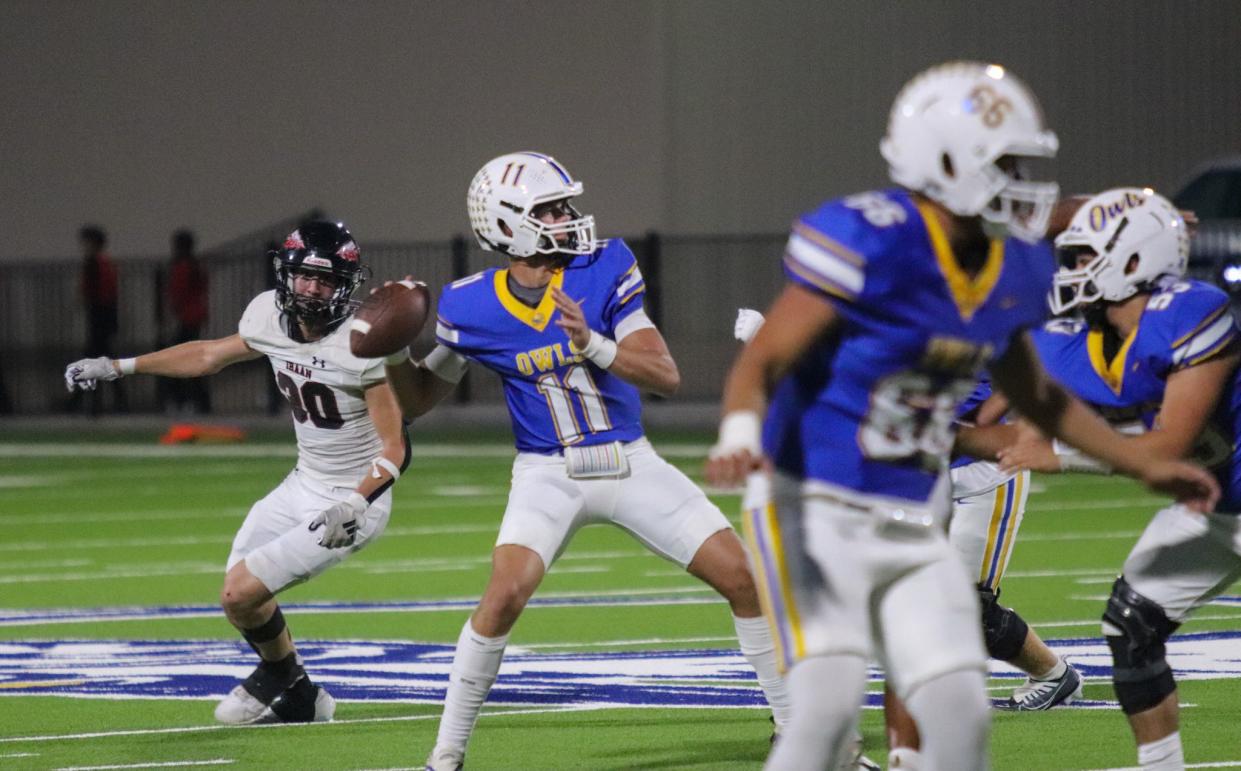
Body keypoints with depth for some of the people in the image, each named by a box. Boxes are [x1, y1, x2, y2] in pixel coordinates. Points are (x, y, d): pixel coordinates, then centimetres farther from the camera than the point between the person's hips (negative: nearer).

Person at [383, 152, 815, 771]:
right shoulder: (471, 309, -10)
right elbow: (419, 399, 6)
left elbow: (666, 376, -16)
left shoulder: (602, 272, -11)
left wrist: (593, 344, -32)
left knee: (741, 576, -3)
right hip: (548, 475, -2)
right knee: (505, 594, -25)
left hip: (630, 463, 2)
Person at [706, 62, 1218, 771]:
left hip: (912, 527, 7)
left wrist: (1147, 466, 22)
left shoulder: (1011, 271, 6)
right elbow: (758, 366, -18)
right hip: (817, 512, -7)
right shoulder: (867, 243, -18)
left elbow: (1037, 396, 24)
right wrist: (740, 439, -38)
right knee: (830, 704, -19)